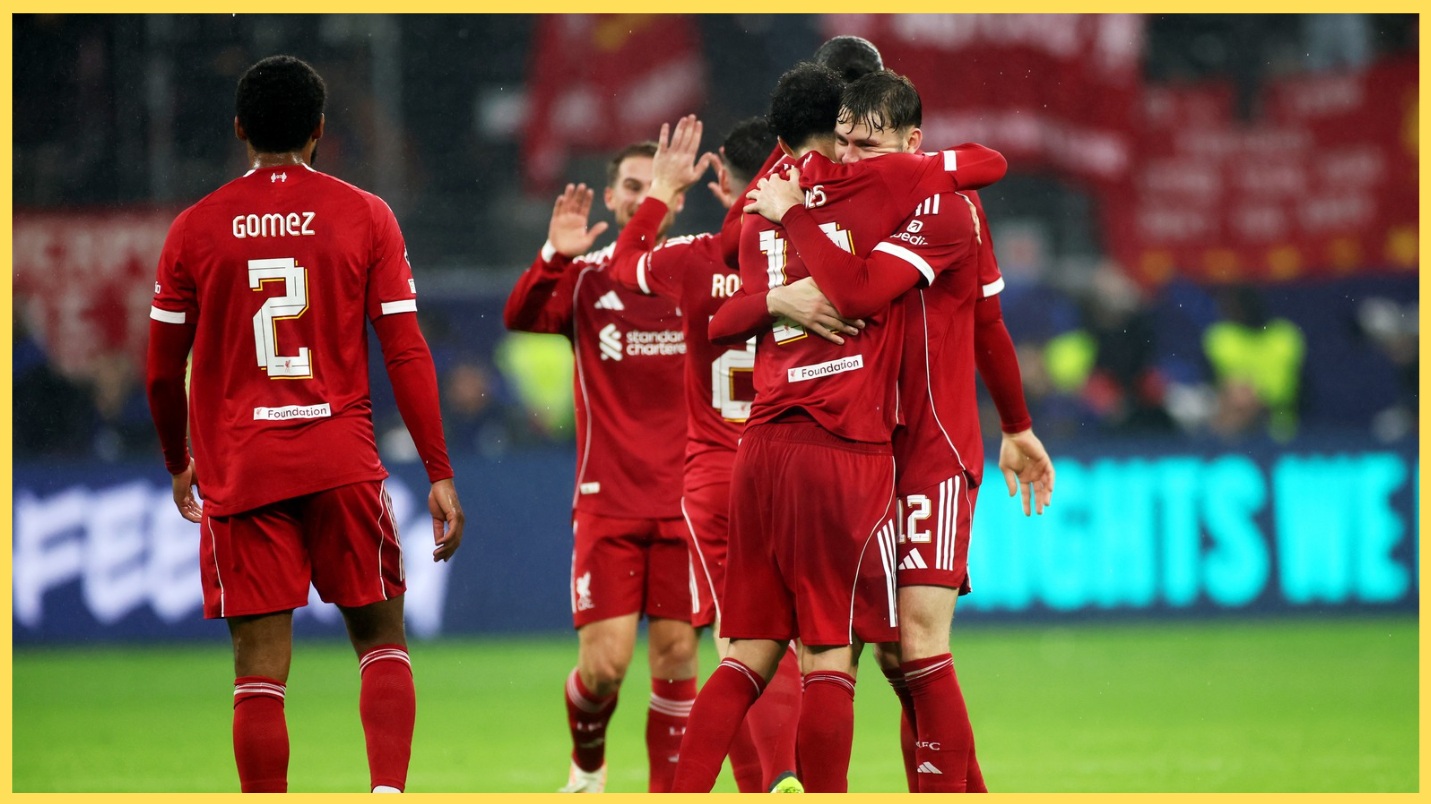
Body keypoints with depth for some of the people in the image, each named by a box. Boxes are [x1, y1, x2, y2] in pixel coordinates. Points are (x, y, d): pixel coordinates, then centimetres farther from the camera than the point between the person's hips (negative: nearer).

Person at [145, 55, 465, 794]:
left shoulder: (196, 229, 3)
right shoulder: (364, 217, 1)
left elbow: (162, 373, 7)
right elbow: (406, 353, -2)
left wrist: (178, 465, 24)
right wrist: (440, 474, 2)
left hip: (238, 473, 0)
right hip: (342, 464, 0)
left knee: (260, 672, 0)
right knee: (381, 640, 13)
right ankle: (389, 793, -7)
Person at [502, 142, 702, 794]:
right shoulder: (585, 277, 3)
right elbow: (520, 317, -13)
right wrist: (554, 257, -31)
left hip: (686, 500, 1)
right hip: (607, 499, -1)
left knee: (676, 656, -2)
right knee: (604, 661, -7)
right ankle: (587, 765, 22)